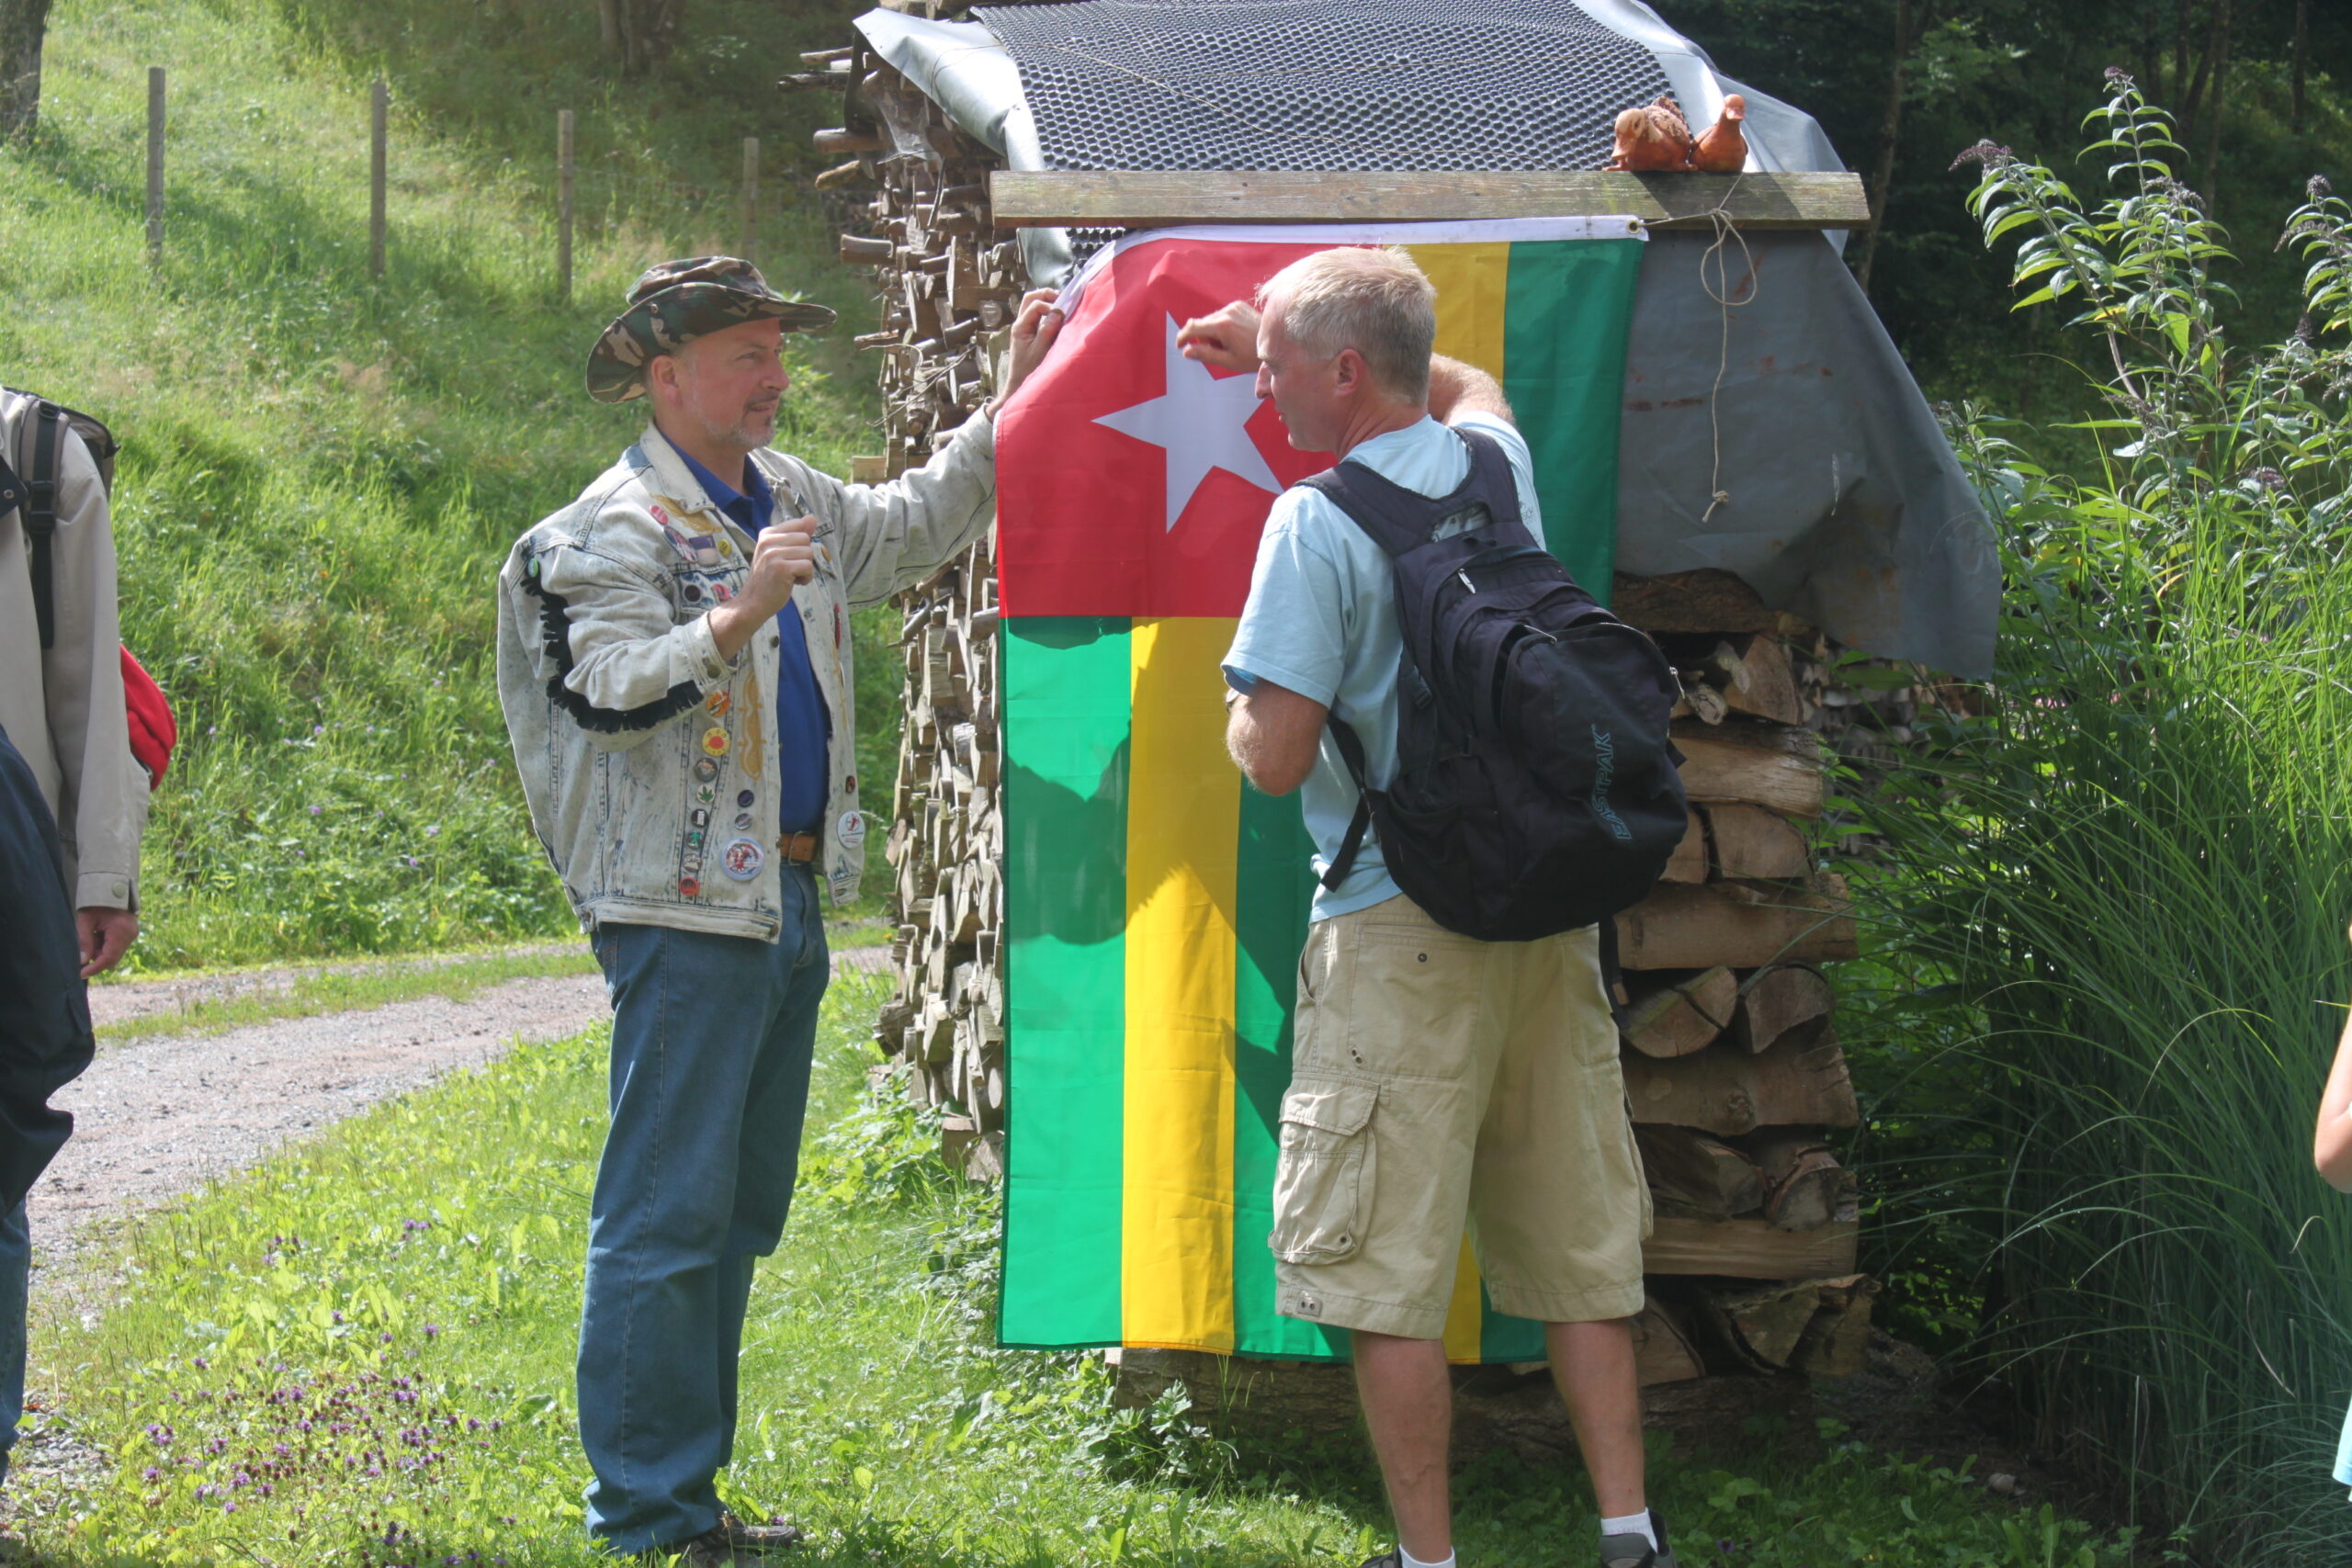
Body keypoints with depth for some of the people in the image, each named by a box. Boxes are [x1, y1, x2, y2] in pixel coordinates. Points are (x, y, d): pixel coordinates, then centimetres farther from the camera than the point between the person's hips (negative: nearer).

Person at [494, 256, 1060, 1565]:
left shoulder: (793, 499, 15)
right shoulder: (616, 526, -10)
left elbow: (917, 526, 31)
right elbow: (610, 692, -22)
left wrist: (1014, 399, 24)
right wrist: (743, 610, -32)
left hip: (789, 899, 9)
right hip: (686, 907, -9)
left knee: (741, 1212, 13)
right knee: (668, 1216, -8)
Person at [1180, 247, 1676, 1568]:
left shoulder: (1320, 523, -12)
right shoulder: (1497, 464, 8)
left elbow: (1276, 757, -15)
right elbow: (1468, 380, 35)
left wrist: (1243, 713, 7)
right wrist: (1280, 331, 35)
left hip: (1403, 930, -7)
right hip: (1550, 913, 7)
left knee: (1392, 1279, 1)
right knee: (1580, 1251, 12)